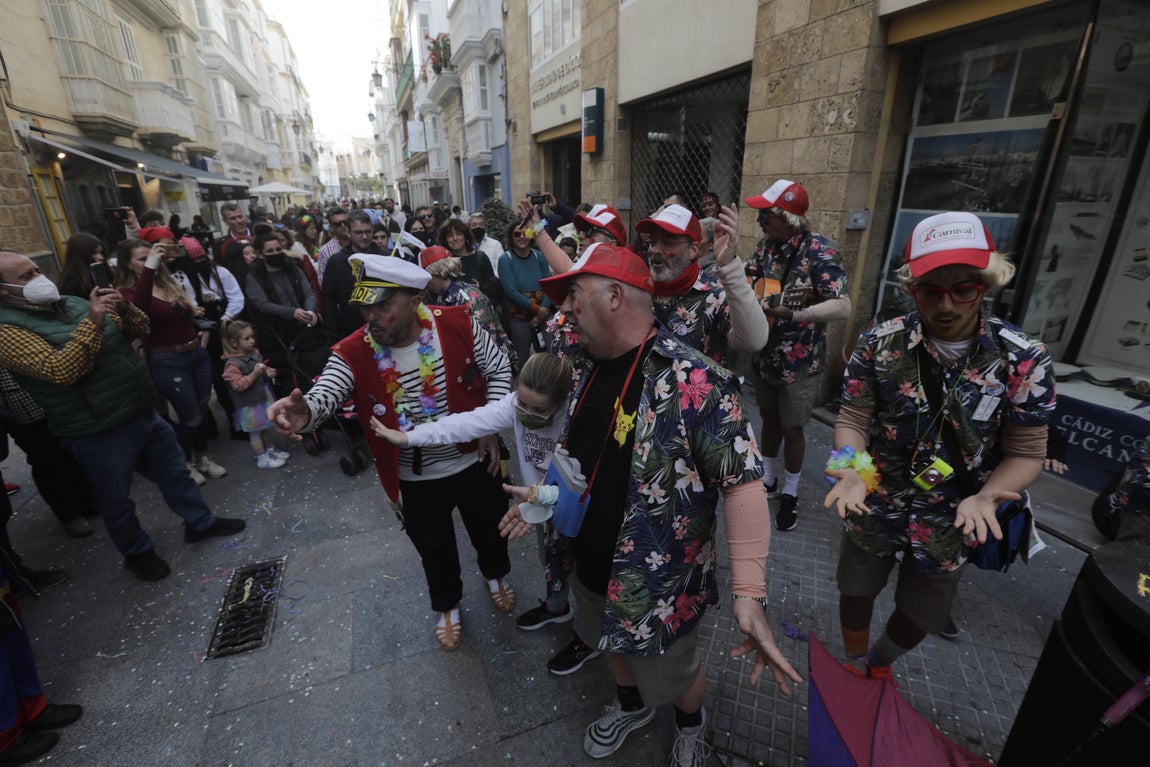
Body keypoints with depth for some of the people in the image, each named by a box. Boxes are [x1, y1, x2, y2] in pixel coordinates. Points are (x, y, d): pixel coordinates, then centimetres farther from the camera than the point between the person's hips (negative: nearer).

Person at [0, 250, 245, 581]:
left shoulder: (73, 303, 8)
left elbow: (140, 329, 8)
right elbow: (61, 371, -28)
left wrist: (123, 307, -13)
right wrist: (92, 322, -31)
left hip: (144, 413, 7)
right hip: (99, 435, -6)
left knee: (175, 472, 19)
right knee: (117, 503, 12)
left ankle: (200, 523, 36)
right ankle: (137, 552, 33)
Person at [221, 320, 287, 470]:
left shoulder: (255, 353, 2)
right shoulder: (233, 364, -20)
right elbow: (238, 385, -24)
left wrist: (268, 372, 0)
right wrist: (254, 374, -31)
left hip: (263, 396, 7)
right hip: (249, 404, -7)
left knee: (264, 428, 22)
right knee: (255, 432, 4)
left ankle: (270, 449, 37)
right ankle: (262, 458, 13)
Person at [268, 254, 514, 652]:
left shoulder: (457, 325, -18)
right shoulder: (353, 353, -17)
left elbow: (498, 369, -7)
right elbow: (325, 392, -32)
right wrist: (303, 410, -56)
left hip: (474, 462, 0)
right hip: (417, 480, 0)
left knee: (489, 529, 25)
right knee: (434, 548, 23)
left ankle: (497, 574, 60)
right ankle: (447, 605, 55)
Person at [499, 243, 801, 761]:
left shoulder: (692, 382, -28)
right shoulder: (586, 368, -3)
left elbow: (742, 481, -29)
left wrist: (749, 593, -35)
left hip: (657, 582, -6)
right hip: (590, 566, 6)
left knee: (671, 675, 22)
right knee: (613, 645, 31)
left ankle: (691, 725, 56)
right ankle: (631, 705, 63)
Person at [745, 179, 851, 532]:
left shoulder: (819, 251, -18)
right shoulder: (766, 245, 1)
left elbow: (843, 306, -25)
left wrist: (793, 314, -35)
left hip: (800, 360, -5)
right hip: (765, 354, 6)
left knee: (791, 427, 7)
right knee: (769, 417, 19)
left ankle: (790, 493, 28)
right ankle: (767, 478, 38)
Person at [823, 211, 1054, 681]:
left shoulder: (1025, 362, -15)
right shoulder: (878, 345, -16)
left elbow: (1026, 453, -9)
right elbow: (852, 421, -11)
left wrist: (985, 498, -28)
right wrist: (853, 470, -31)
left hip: (950, 524, 1)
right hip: (873, 508, 0)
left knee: (923, 617, 23)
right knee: (856, 594, 20)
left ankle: (880, 662, 57)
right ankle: (854, 668, 53)